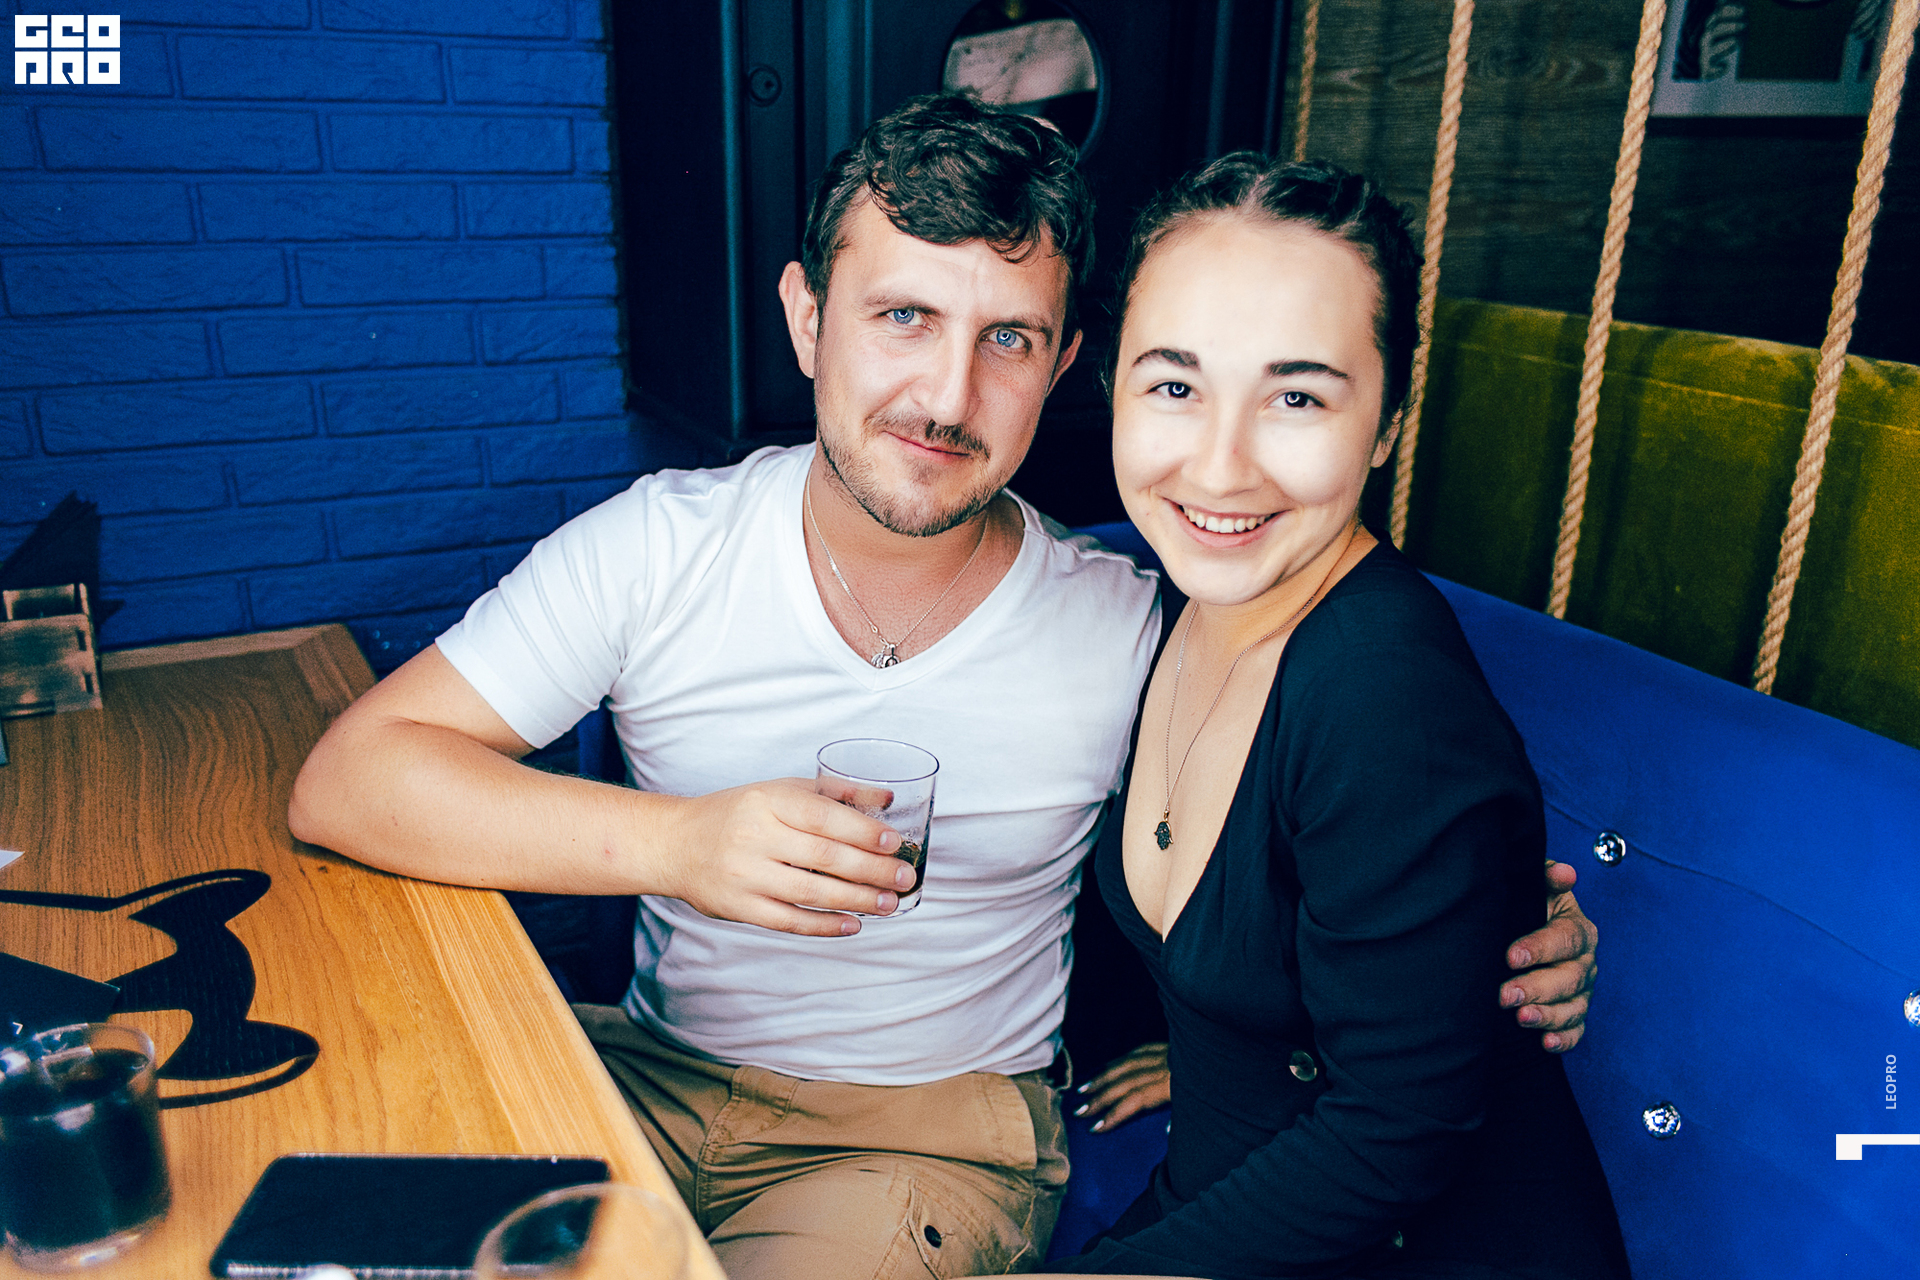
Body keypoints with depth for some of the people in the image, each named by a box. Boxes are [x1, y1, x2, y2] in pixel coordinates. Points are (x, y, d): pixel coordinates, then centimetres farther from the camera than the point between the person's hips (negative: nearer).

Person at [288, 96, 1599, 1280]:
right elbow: (347, 781, -13)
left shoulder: (1127, 633, -12)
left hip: (938, 1129, -1)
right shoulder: (658, 546, -10)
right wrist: (673, 842, -28)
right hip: (651, 1071, 2)